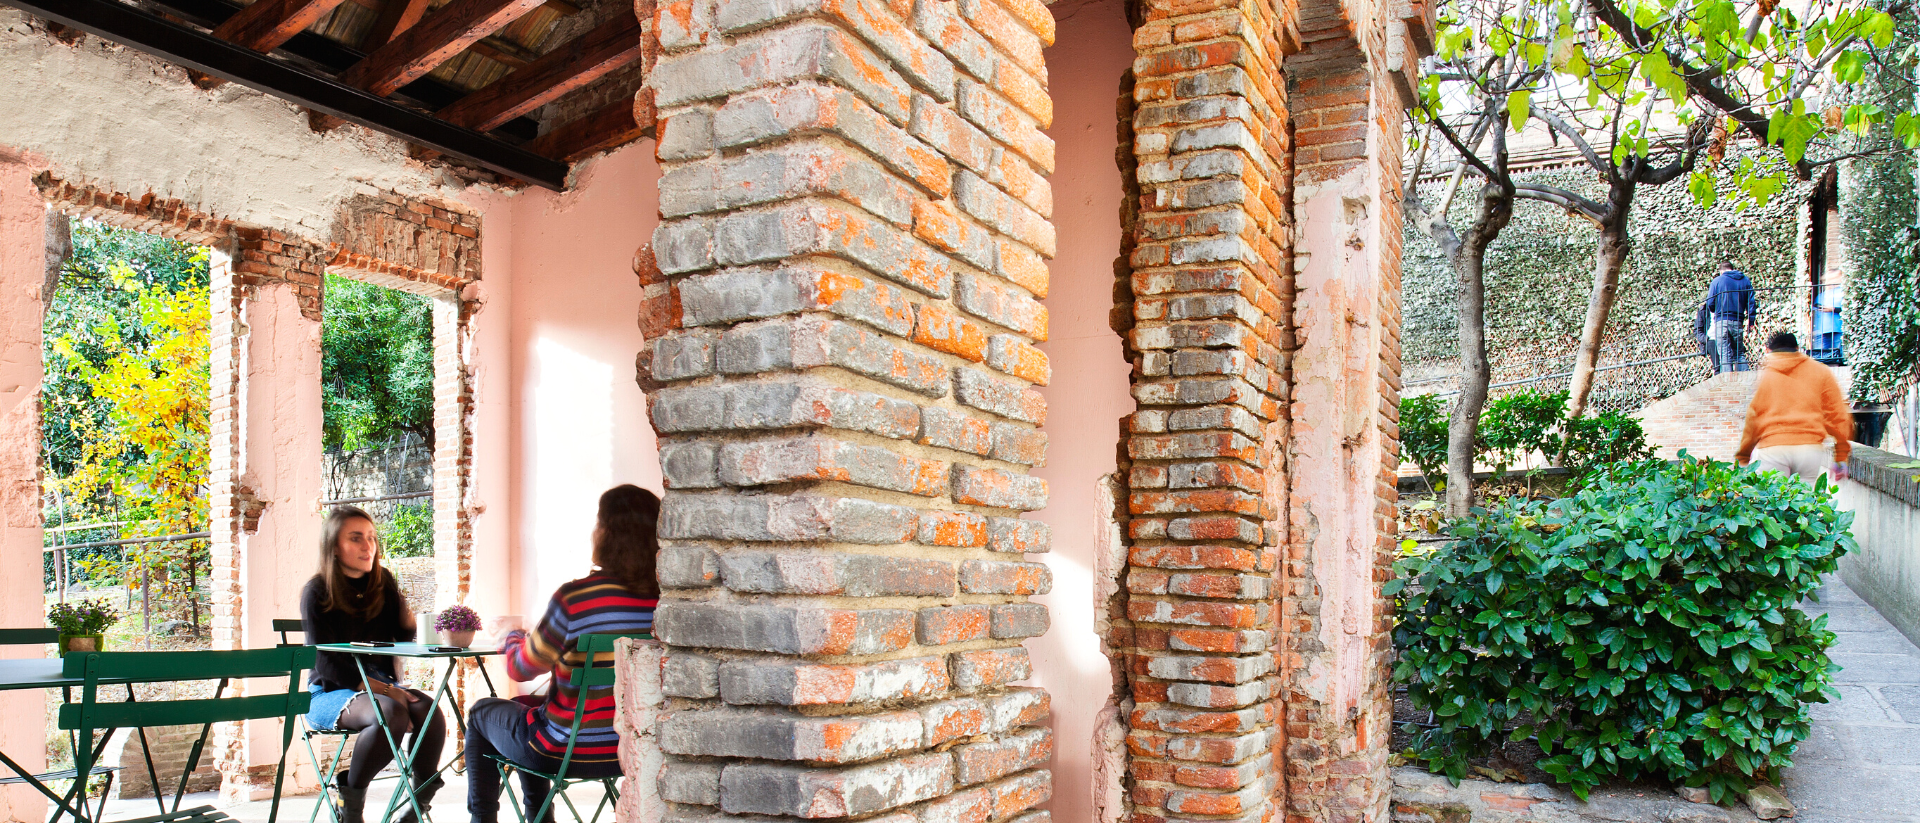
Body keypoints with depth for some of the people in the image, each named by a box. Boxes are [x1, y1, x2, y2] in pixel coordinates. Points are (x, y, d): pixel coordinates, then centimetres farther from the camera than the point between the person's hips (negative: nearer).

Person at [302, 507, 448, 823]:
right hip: (331, 692, -4)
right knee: (391, 712, -35)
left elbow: (403, 639, 10)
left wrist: (409, 622, -13)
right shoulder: (317, 593, -6)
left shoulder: (383, 582, 9)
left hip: (382, 683, 4)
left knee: (428, 710, -27)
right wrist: (379, 688, -23)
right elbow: (326, 663, -12)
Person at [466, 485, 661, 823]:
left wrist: (512, 634, 13)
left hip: (566, 754, -5)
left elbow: (520, 669, -9)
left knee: (482, 712, 26)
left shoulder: (575, 597, -24)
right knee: (529, 705, 34)